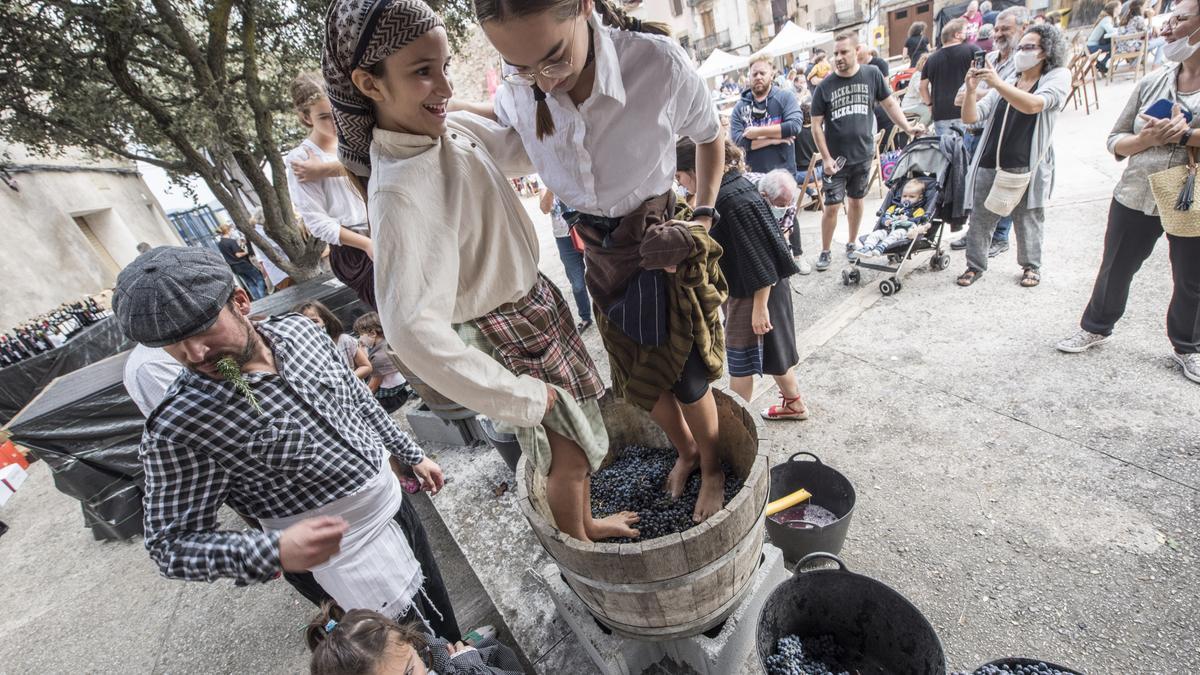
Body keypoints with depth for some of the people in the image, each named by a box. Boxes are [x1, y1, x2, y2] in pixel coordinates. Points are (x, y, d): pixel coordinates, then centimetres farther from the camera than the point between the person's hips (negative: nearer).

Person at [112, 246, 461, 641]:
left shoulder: (299, 330, -9)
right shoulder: (177, 429, -24)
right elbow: (171, 546, -15)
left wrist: (411, 455, 12)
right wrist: (273, 553, -34)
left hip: (394, 499, 6)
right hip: (349, 550, -5)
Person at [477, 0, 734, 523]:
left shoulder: (659, 62, -24)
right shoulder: (513, 100, -15)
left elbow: (710, 137, -4)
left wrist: (703, 216, -3)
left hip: (665, 246, -3)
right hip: (600, 255, 4)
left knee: (688, 378, 9)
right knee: (640, 379, 17)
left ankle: (712, 469, 40)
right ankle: (685, 451, 48)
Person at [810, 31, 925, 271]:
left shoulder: (872, 75, -1)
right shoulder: (824, 87, -6)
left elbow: (889, 103, 10)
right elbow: (816, 124, -3)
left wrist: (907, 128, 1)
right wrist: (826, 158, -9)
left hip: (863, 155, 2)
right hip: (835, 158, -2)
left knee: (856, 201, 14)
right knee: (832, 206, -3)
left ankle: (852, 244, 30)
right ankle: (825, 252, 11)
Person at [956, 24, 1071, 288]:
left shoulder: (1058, 76, 4)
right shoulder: (1004, 84, 16)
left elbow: (1032, 105, -17)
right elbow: (970, 117, 6)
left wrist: (997, 83, -23)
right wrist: (971, 89, -10)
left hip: (1026, 167, -3)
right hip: (989, 166, 3)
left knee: (1027, 221, 7)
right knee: (979, 220, 4)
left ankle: (1031, 266, 24)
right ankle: (975, 265, 16)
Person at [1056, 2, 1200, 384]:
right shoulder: (1151, 83, 2)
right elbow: (1115, 141, 4)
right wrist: (1145, 139, -16)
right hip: (1136, 198, 2)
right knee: (1116, 269, 14)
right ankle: (1096, 327, 33)